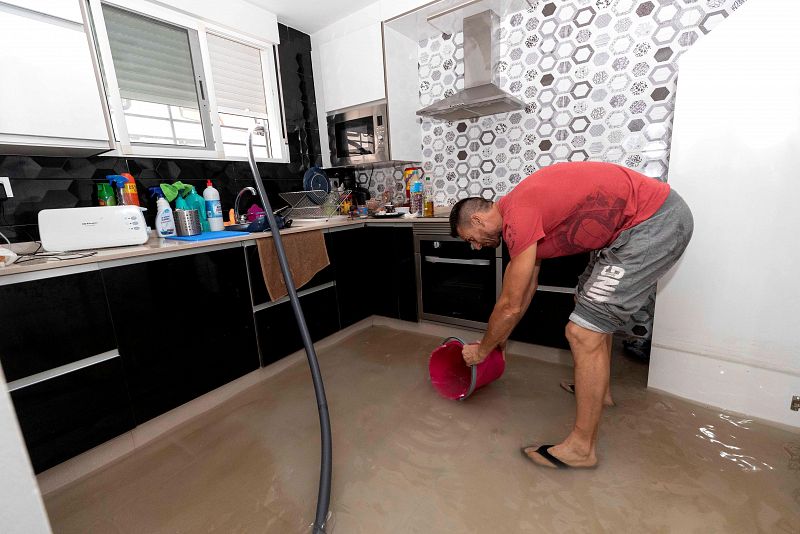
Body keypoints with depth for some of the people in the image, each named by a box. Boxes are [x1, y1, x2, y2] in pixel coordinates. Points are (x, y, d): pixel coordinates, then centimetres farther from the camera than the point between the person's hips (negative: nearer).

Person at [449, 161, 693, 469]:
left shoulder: (517, 218, -20)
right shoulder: (519, 209, 10)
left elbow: (510, 306, -14)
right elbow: (528, 286, 19)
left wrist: (483, 349, 3)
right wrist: (502, 340, 26)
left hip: (654, 222, -11)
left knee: (583, 333, -12)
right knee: (590, 301, 24)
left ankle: (582, 447, 4)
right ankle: (599, 387, 41)